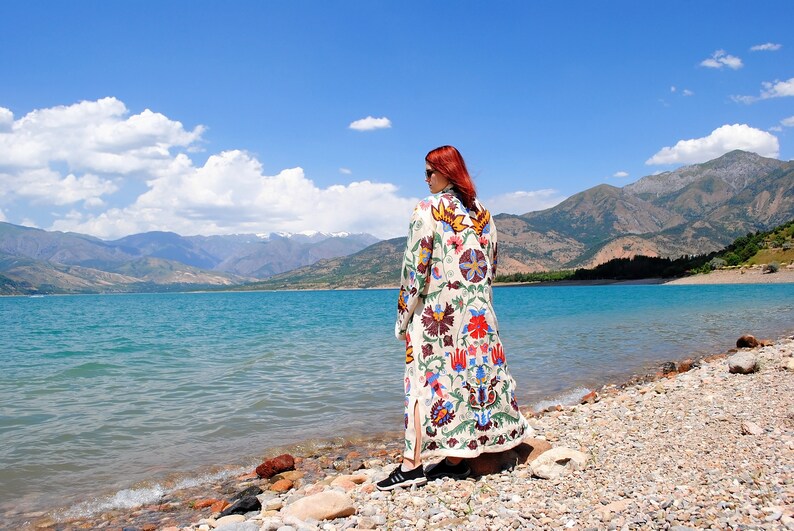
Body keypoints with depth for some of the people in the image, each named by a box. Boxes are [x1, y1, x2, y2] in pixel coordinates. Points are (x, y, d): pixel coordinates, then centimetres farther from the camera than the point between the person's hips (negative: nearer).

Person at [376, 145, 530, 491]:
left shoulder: (428, 210, -8)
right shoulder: (482, 212, 11)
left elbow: (415, 266, -10)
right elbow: (491, 265, 14)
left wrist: (404, 315, -3)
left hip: (437, 310, -6)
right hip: (479, 312, 6)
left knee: (428, 379, -3)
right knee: (474, 372, 8)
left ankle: (413, 464, -2)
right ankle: (457, 458, 15)